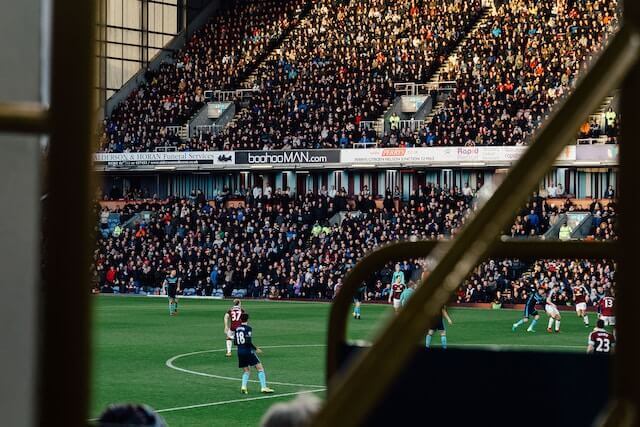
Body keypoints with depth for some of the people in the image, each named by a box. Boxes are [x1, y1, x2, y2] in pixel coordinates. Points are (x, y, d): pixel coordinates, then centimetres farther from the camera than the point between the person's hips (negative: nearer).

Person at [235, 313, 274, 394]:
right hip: (248, 351, -6)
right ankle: (263, 387, -8)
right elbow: (248, 341, -18)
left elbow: (235, 342, 11)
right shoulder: (248, 328, -10)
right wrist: (256, 349, -8)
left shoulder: (237, 329, 9)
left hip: (240, 352, 6)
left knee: (246, 371, 17)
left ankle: (244, 386, -5)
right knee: (260, 368, 1)